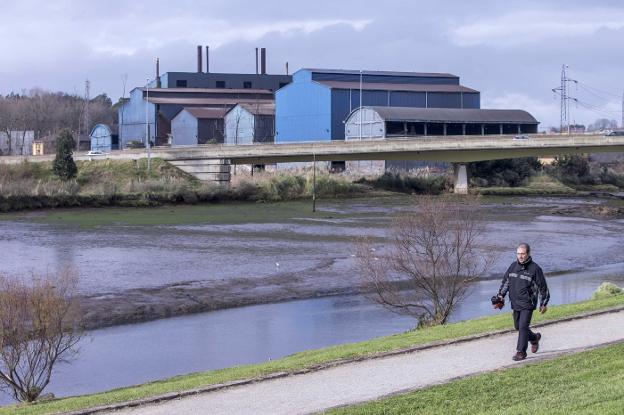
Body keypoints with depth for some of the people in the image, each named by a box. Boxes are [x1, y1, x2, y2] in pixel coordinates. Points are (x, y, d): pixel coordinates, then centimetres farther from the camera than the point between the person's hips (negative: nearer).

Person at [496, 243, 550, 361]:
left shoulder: (534, 268, -9)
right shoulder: (513, 266, 6)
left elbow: (542, 287, -3)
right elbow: (506, 281, 18)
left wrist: (543, 304, 0)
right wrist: (501, 295, 8)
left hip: (528, 303, -6)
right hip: (515, 303, 6)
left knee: (523, 327, -12)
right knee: (518, 326, 16)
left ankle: (521, 352, -6)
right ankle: (534, 338, 41)